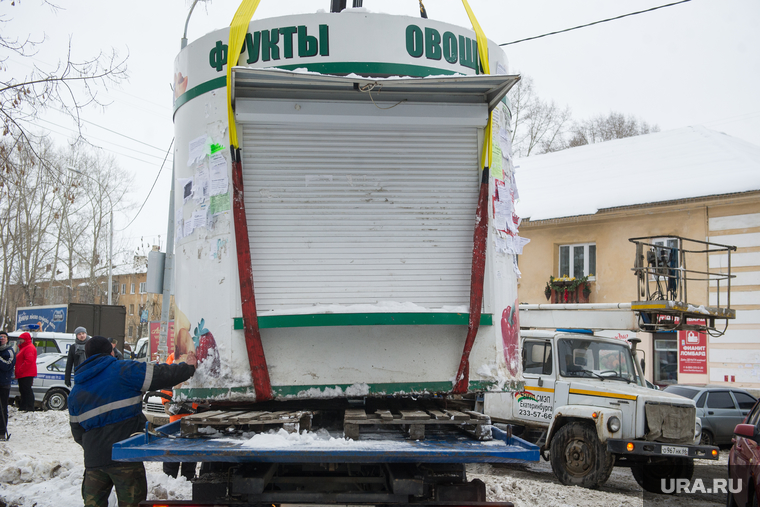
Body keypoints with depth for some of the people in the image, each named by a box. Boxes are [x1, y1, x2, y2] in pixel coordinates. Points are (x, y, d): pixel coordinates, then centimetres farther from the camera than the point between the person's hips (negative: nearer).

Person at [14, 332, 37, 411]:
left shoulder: (29, 348, -13)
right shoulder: (23, 348, 24)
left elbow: (29, 361, -24)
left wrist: (20, 371, -23)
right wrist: (18, 372, 20)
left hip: (27, 375, -11)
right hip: (23, 375, 11)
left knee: (27, 391, -13)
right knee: (23, 391, 13)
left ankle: (30, 408, -15)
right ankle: (24, 407, 18)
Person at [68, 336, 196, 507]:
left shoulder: (75, 393, 14)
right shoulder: (124, 371, -5)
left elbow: (77, 432, 19)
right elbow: (159, 375, -7)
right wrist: (189, 367, 8)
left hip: (93, 460, 5)